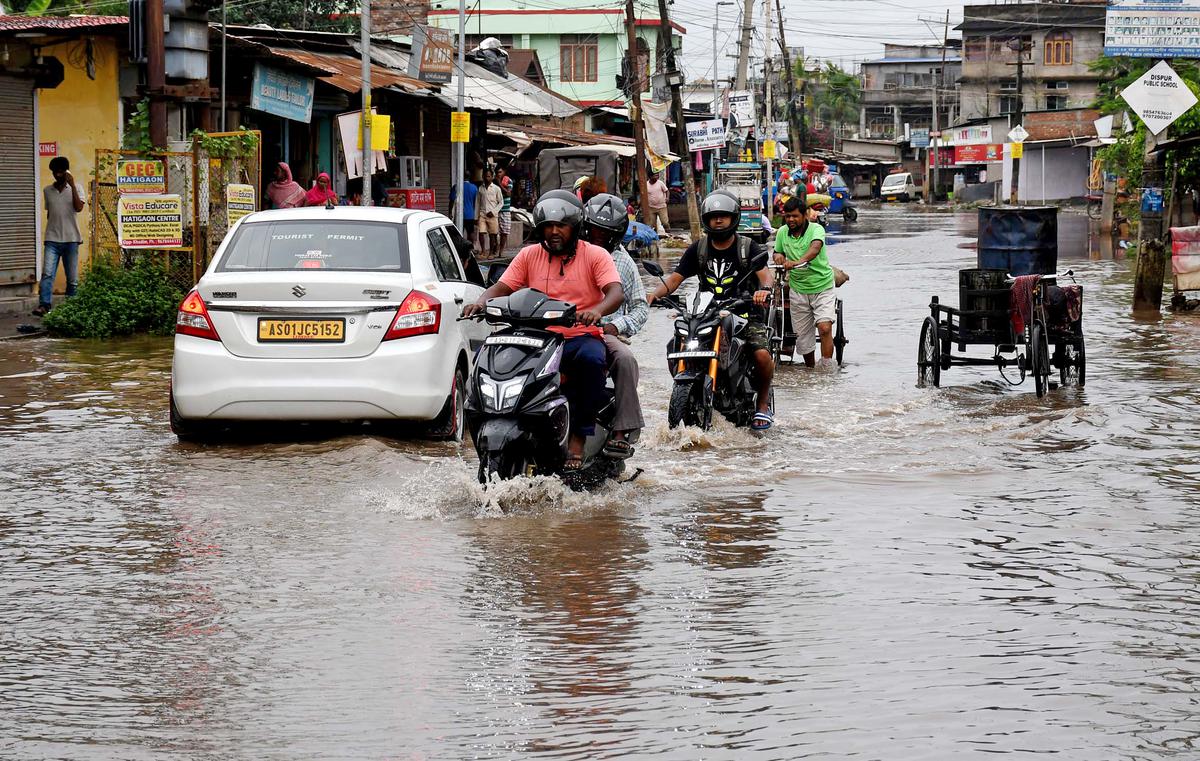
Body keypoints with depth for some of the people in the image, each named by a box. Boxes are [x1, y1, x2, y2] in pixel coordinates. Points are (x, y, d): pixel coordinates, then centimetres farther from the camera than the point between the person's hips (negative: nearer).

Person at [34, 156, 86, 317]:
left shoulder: (76, 188, 2)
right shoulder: (47, 191, 10)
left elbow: (79, 208, -14)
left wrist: (72, 185, -17)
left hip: (71, 239, -1)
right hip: (52, 239, 1)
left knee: (72, 278, 3)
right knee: (47, 273, -14)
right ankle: (44, 305, -22)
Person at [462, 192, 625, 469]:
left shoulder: (595, 255, 2)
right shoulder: (530, 255, 13)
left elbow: (616, 293, -12)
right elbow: (501, 287, 7)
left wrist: (597, 311, -35)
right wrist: (481, 302, -17)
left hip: (581, 337, -3)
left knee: (592, 358, -39)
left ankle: (578, 439, -32)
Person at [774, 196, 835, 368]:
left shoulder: (816, 229, -15)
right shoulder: (783, 233, 2)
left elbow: (816, 247, -35)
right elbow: (777, 252, 19)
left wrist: (799, 261, -53)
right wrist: (778, 256, -6)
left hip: (822, 286, -5)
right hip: (798, 288, 5)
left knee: (825, 327, -20)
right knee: (802, 335, 8)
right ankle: (810, 369, 26)